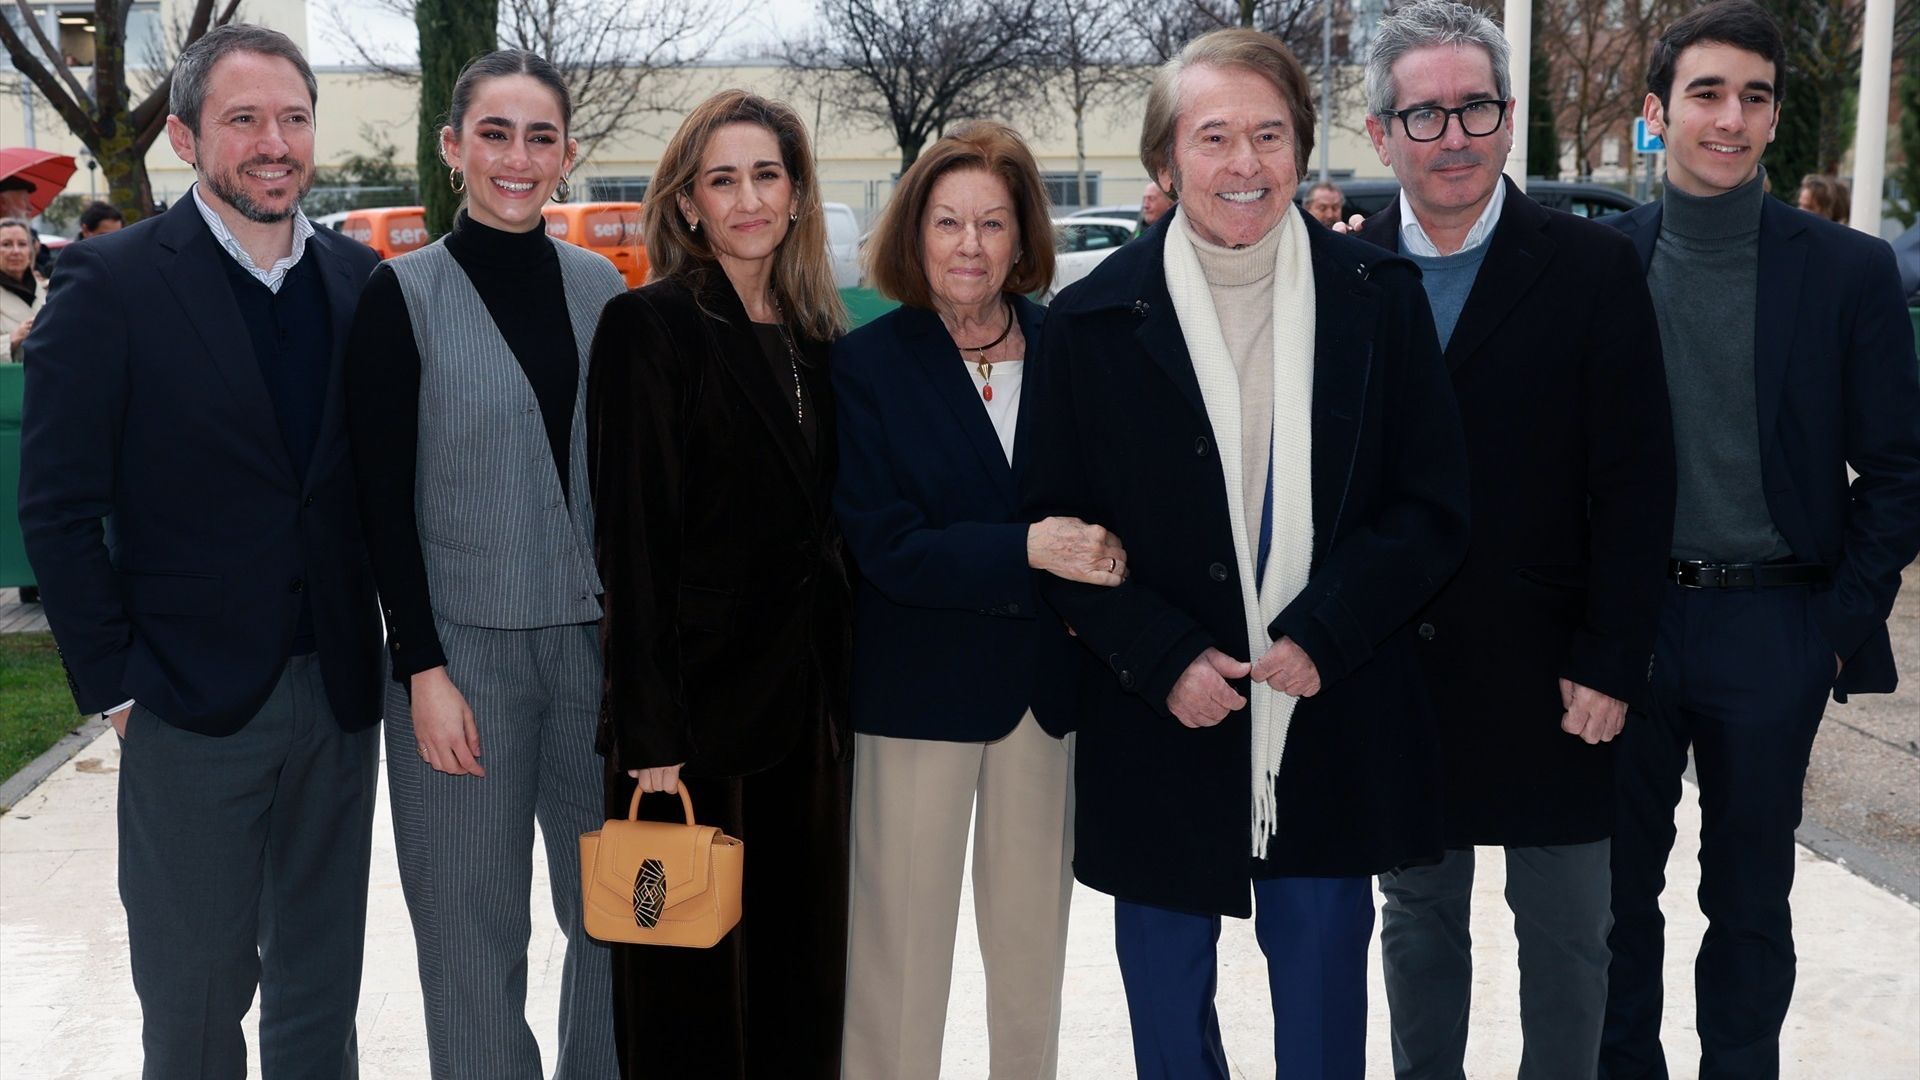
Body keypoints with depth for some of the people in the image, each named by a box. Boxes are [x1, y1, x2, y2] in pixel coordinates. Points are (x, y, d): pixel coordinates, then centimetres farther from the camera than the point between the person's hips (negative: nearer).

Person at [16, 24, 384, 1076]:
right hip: (193, 708, -4)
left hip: (340, 696, 4)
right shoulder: (112, 282, -7)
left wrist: (394, 645, 1)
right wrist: (115, 684, -9)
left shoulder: (357, 277, 5)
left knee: (322, 990, 16)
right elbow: (60, 507, -7)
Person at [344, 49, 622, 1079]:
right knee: (475, 931, 3)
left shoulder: (598, 287, 7)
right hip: (463, 647, -4)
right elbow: (384, 498, -6)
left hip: (596, 641, 4)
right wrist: (422, 668, -11)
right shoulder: (403, 294, -4)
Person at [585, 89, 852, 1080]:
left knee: (805, 980, 13)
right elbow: (631, 538, -12)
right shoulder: (650, 325, -7)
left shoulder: (814, 337, 12)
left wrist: (844, 692, 10)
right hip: (698, 708, -6)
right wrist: (649, 734, -16)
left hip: (807, 708, 6)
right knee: (689, 993, 4)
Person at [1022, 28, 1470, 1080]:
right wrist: (1164, 658, -13)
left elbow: (1431, 508, 0)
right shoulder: (1092, 322, -3)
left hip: (1334, 728, 1)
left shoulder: (1379, 297, 0)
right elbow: (1056, 523, 0)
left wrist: (1321, 632, -14)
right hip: (1162, 731, 0)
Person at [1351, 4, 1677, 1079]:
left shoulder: (1596, 268, -6)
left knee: (1567, 931, 10)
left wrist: (1610, 666, -10)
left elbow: (1636, 485, -7)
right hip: (1395, 670, 2)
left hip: (1549, 677, -2)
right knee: (1418, 918, 17)